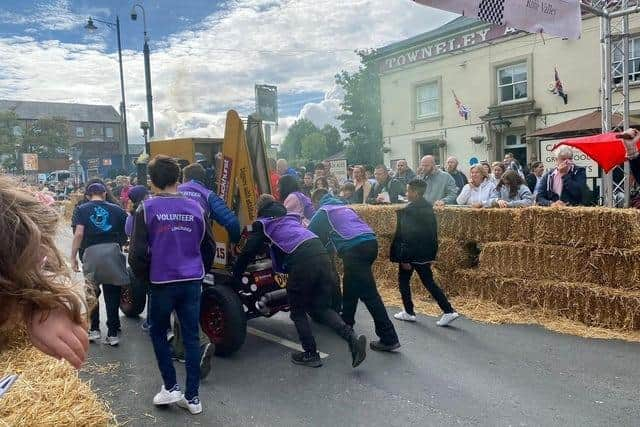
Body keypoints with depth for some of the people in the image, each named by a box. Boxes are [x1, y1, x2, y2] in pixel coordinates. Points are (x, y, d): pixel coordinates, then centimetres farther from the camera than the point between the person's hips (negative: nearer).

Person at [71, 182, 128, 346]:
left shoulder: (83, 209, 8)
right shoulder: (116, 209, 12)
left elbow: (79, 234, -2)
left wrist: (73, 257, 3)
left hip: (91, 252, -1)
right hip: (113, 251, 1)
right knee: (112, 293, 8)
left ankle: (94, 329, 21)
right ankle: (113, 333, 10)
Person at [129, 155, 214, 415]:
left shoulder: (147, 209, -7)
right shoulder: (195, 208, 2)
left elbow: (137, 252, -9)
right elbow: (209, 248, 9)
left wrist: (143, 276, 9)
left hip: (162, 283, -2)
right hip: (192, 283, 3)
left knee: (158, 334, 19)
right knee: (191, 338, 9)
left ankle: (171, 387, 19)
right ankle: (192, 396, 15)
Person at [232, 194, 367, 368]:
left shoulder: (262, 224, 16)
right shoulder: (290, 216, 32)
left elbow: (248, 252, 15)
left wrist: (235, 276, 27)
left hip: (302, 260, -6)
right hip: (320, 251, 6)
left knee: (297, 310, 14)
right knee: (320, 308, 16)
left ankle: (311, 355, 18)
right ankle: (352, 338, -1)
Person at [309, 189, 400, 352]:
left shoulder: (323, 211, 11)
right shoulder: (344, 207, 32)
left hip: (355, 248, -8)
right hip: (371, 242, 8)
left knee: (368, 293, -7)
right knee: (350, 286, 24)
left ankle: (389, 338, -7)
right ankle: (346, 321, 36)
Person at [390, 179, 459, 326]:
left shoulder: (409, 211, -19)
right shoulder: (428, 208, 5)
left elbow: (407, 236, -21)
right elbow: (433, 232, 10)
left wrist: (404, 258, -17)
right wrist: (431, 255, 16)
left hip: (411, 254, -7)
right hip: (425, 254, 7)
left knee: (403, 281, 12)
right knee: (429, 282, 11)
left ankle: (409, 312, 19)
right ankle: (449, 311, 5)